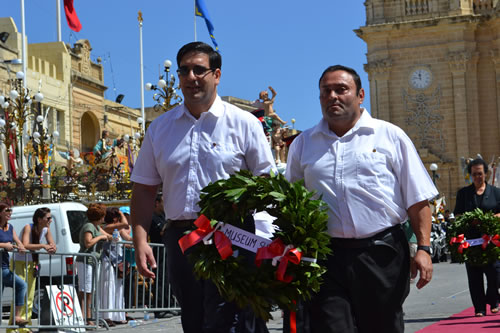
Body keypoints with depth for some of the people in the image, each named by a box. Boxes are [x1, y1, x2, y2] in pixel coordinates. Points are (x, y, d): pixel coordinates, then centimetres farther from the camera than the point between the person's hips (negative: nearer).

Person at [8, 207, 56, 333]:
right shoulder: (28, 228, -21)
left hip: (31, 264, 7)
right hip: (19, 263, -7)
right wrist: (43, 245, -36)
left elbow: (53, 245, -1)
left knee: (30, 297, 6)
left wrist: (52, 248, -24)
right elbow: (25, 245, -35)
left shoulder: (46, 230, -2)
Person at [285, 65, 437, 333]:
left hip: (381, 253, -1)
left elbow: (417, 200, 3)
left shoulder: (390, 136, 6)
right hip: (326, 257, 1)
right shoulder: (302, 144, 13)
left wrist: (423, 248, -6)